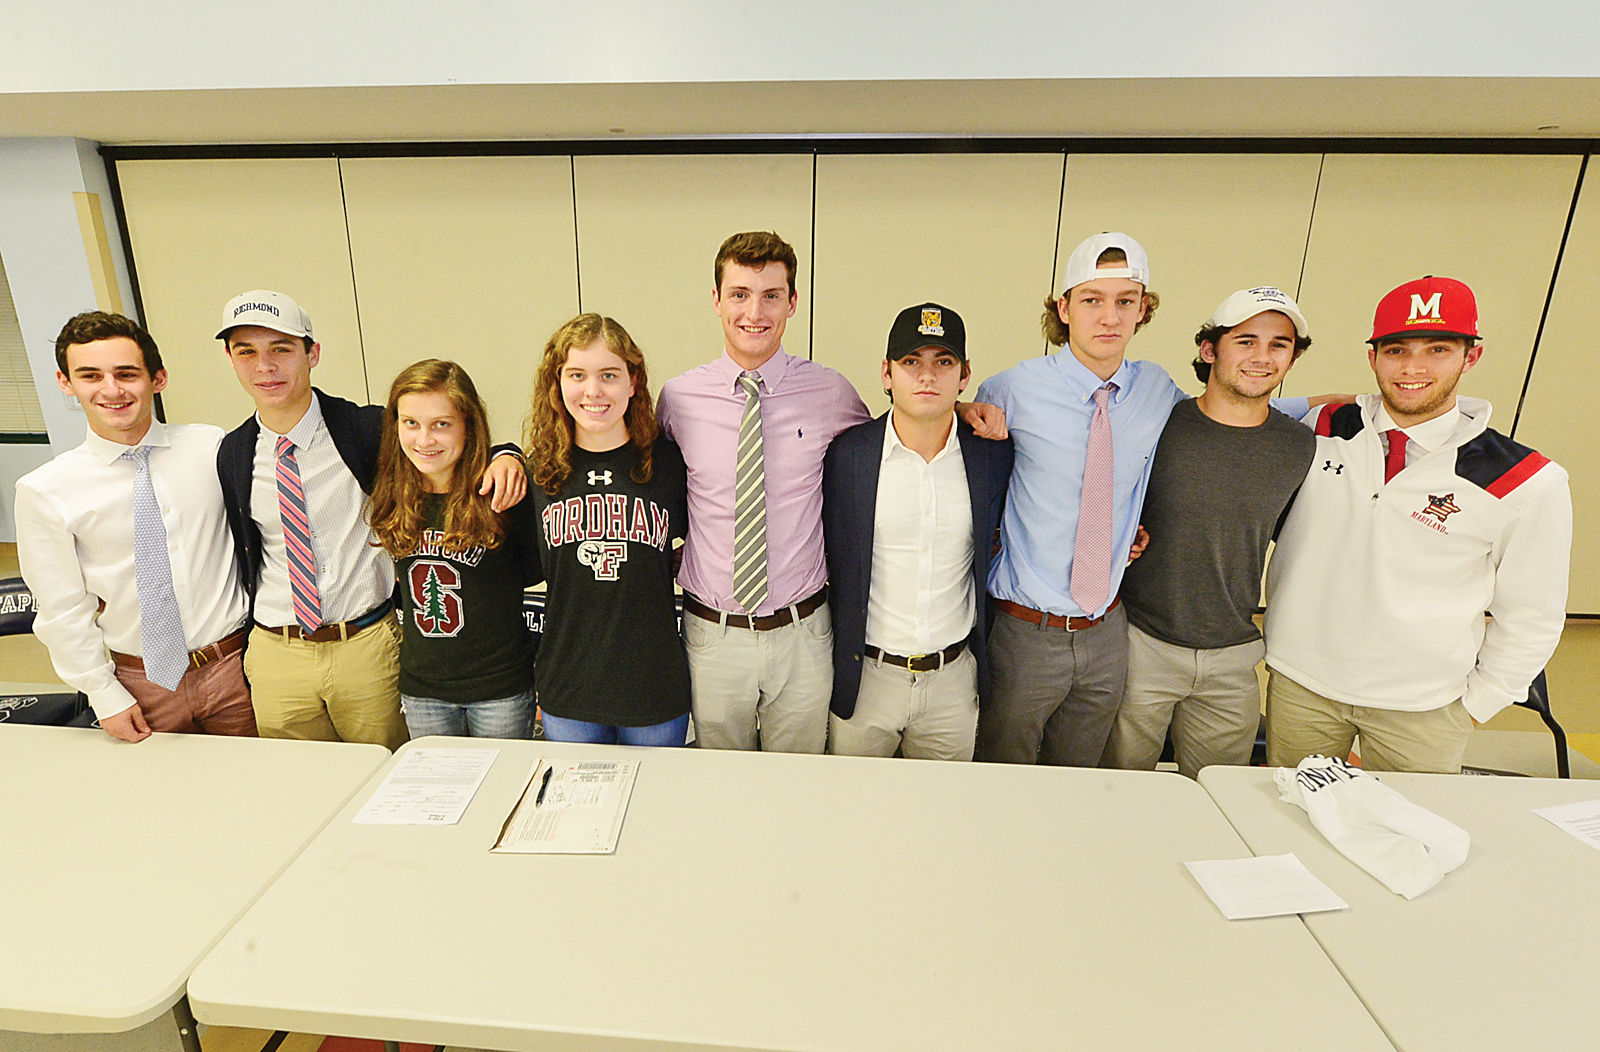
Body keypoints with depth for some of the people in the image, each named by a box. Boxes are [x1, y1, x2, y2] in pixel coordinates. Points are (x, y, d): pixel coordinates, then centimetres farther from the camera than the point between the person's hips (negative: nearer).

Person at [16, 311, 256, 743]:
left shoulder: (213, 446, -5)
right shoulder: (44, 492, -5)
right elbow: (62, 611, 0)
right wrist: (106, 697, -1)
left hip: (234, 670, 0)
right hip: (142, 684, 0)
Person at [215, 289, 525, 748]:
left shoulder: (367, 429, -9)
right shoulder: (233, 453, 2)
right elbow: (245, 552, 12)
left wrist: (505, 457, -29)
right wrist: (250, 647, 12)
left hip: (367, 646, -2)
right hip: (276, 654, 3)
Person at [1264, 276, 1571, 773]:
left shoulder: (1530, 483, -9)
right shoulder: (1320, 431, -6)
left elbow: (1532, 618, 0)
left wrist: (1475, 704, 3)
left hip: (1421, 712, -1)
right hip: (1300, 682, 1)